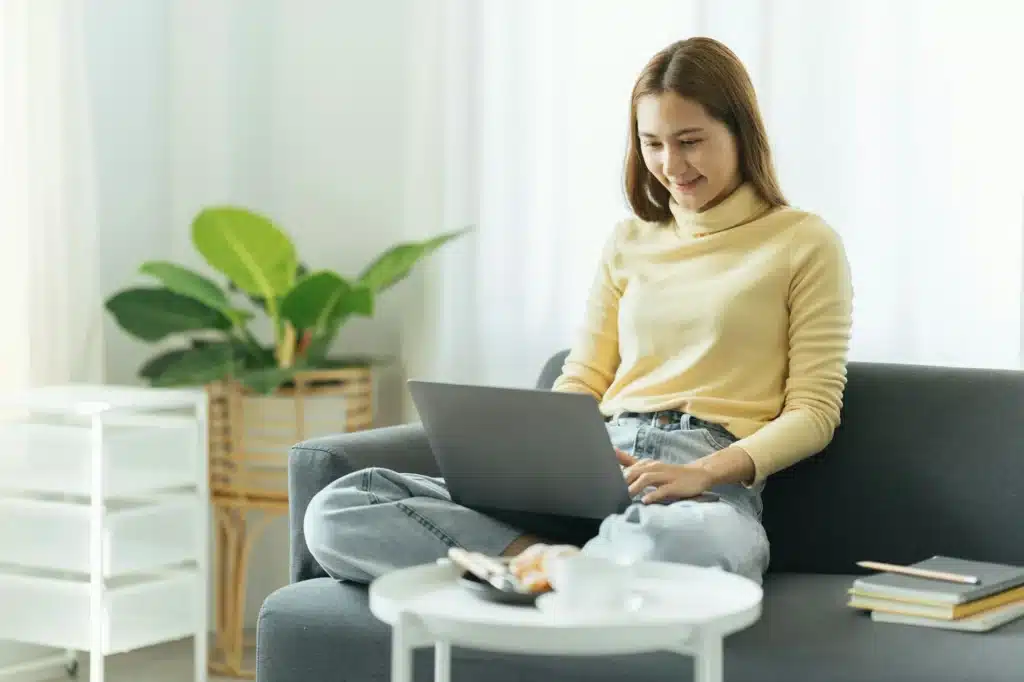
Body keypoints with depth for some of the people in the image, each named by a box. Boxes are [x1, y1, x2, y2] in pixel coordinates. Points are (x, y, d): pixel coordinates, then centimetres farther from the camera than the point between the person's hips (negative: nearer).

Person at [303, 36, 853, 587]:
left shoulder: (805, 244, 9)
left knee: (693, 545, -49)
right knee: (336, 512, -17)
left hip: (711, 485, -5)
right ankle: (564, 562, -26)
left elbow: (814, 412, 3)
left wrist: (704, 472, -14)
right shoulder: (628, 242, 24)